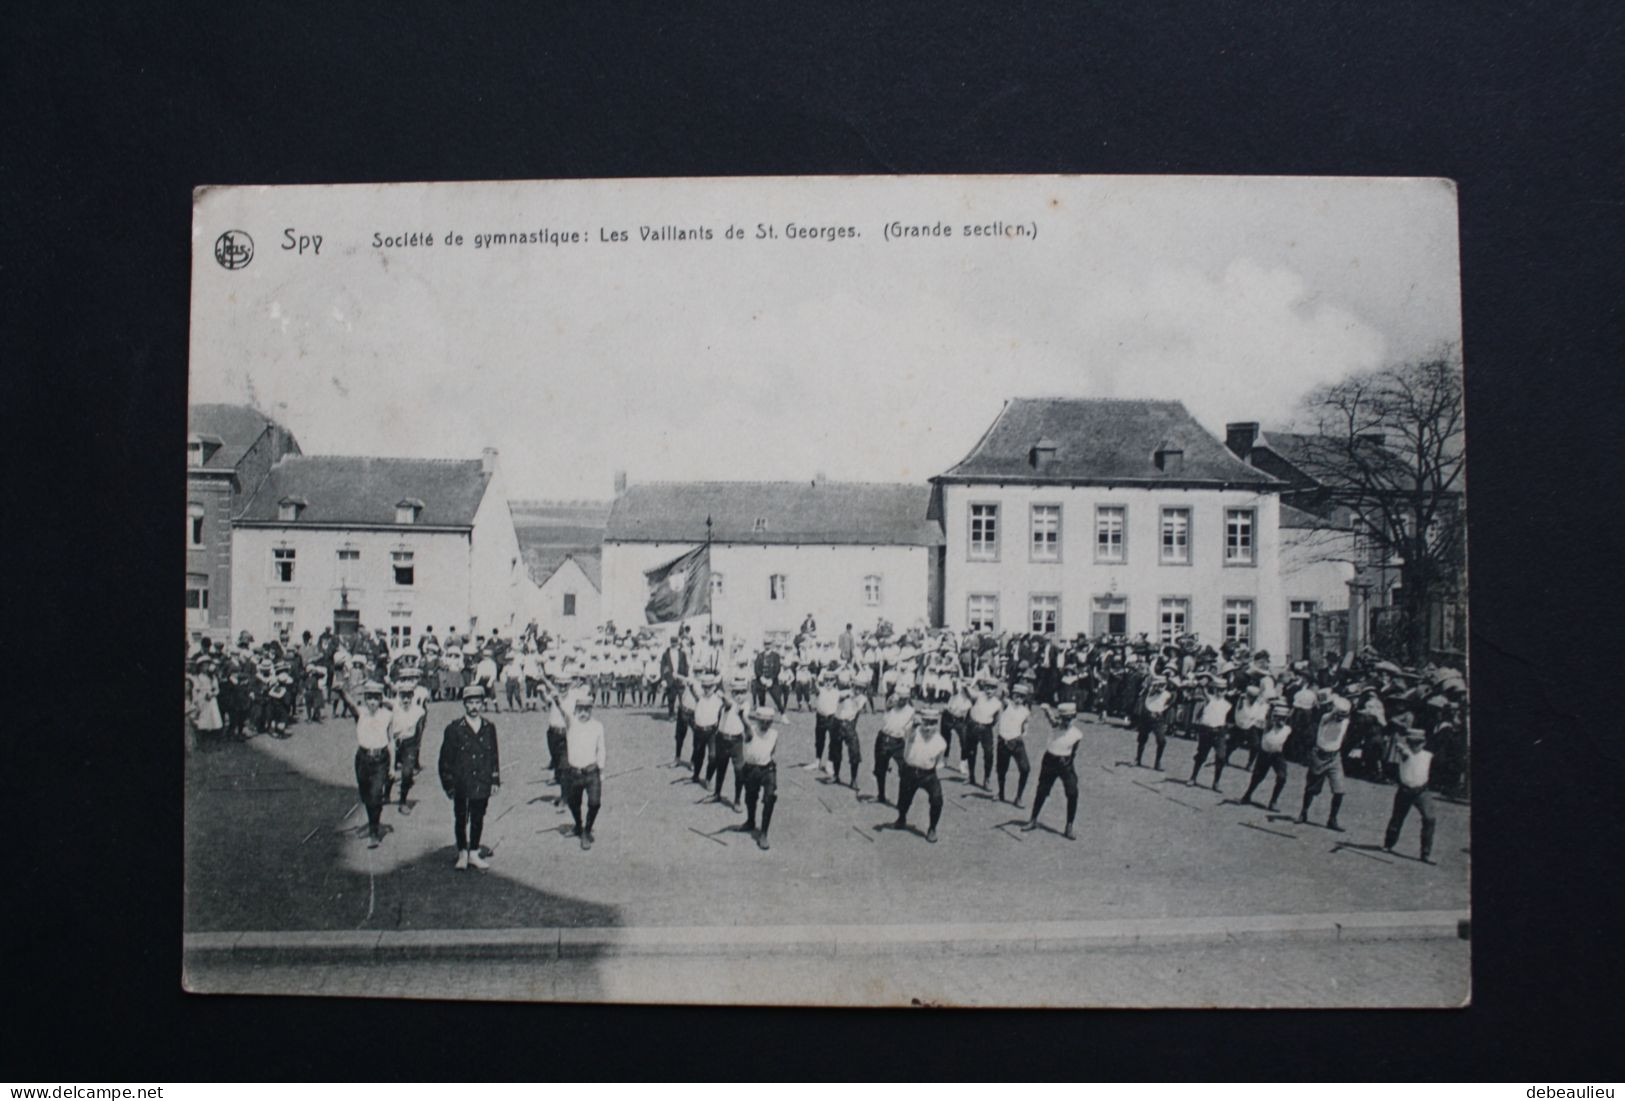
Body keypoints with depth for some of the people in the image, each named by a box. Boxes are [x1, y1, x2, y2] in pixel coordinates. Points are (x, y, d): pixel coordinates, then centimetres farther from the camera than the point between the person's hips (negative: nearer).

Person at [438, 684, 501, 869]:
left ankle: (474, 853, 23)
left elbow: (494, 755, 10)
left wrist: (495, 780, 6)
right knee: (461, 820, 8)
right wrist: (449, 784, -6)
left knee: (478, 820, 11)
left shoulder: (489, 727, 4)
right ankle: (462, 854, 21)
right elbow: (445, 758, -3)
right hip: (461, 784, -2)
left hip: (482, 784, 3)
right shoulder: (454, 728, -6)